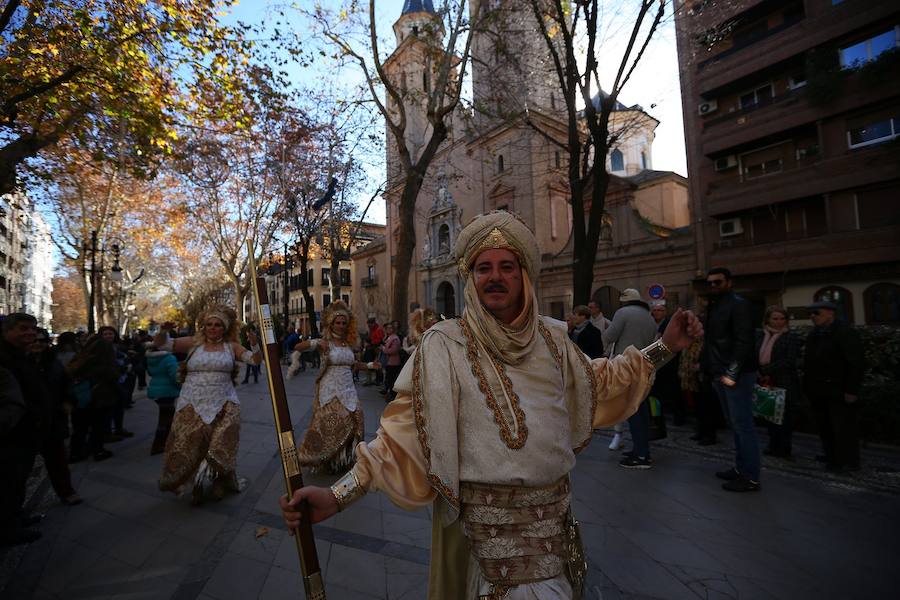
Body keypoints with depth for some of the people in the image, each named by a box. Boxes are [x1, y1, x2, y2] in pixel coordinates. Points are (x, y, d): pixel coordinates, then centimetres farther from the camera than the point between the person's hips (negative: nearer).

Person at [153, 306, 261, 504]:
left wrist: (254, 344, -21)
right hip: (193, 405, 0)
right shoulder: (193, 343, 5)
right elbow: (161, 344, 3)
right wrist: (163, 331, -18)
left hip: (223, 406, 0)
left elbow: (255, 359, -2)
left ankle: (219, 481, 22)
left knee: (220, 448, 1)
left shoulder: (231, 346, 6)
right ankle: (197, 484, 21)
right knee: (190, 447, 2)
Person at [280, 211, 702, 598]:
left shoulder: (551, 337, 0)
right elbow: (405, 429, -18)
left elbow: (594, 384, 14)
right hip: (485, 517, -5)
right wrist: (338, 496, -26)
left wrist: (664, 347, 11)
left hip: (553, 511, 6)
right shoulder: (444, 344, -17)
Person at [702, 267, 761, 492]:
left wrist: (731, 373, -21)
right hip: (720, 375, 8)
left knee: (742, 425, -4)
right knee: (734, 424, 14)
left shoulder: (738, 305, -9)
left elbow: (743, 342, -18)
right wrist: (711, 370, 11)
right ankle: (741, 468, 24)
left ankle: (750, 478, 4)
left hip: (737, 375, -8)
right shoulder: (714, 307, 17)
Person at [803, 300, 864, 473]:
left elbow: (856, 364, -15)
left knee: (843, 428, 1)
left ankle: (848, 463, 12)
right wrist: (808, 385, 12)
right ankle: (832, 458, 23)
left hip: (838, 392, -8)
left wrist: (851, 390, -18)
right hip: (819, 392, 8)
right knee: (825, 427, 13)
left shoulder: (845, 332, -11)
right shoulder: (814, 334, 12)